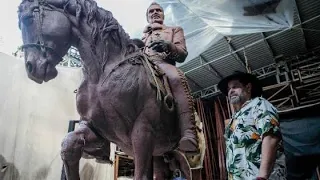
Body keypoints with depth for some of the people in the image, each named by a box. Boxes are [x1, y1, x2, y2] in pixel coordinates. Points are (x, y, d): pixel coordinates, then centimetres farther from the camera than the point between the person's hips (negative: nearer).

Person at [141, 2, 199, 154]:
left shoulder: (175, 30, 30)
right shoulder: (142, 36, 41)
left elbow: (182, 54, 12)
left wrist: (168, 46, -10)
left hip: (164, 64, -4)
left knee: (177, 78, -39)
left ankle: (189, 135, -50)